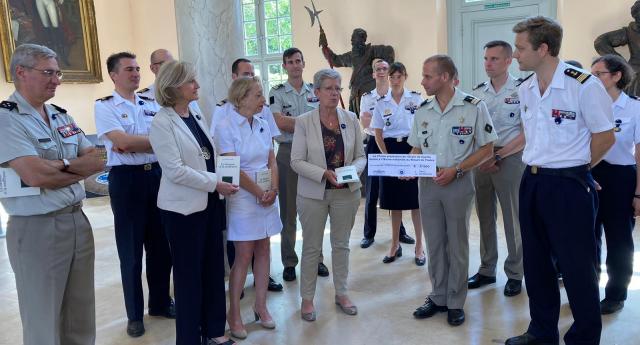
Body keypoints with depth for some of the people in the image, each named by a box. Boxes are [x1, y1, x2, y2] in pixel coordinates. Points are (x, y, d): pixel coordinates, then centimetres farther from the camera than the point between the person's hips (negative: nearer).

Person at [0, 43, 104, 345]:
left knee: (82, 318, 15)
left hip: (78, 221, 7)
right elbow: (35, 175, -21)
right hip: (37, 229, -6)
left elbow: (97, 161, 7)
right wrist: (80, 169, -5)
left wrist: (62, 165, -13)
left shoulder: (61, 116, 12)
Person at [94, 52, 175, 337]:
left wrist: (133, 144, -14)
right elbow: (122, 141, -17)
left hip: (156, 175, 4)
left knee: (161, 244, 12)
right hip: (127, 179, -4)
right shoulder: (104, 106, -3)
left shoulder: (152, 105, 11)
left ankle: (160, 302, 30)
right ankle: (135, 314, 21)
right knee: (131, 249, 6)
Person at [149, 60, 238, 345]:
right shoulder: (162, 123, -12)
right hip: (183, 208, -7)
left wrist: (219, 185, 3)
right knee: (189, 273, 6)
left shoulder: (197, 116, 10)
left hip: (209, 203, 7)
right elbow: (175, 170, -19)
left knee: (214, 268, 12)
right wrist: (215, 184, -17)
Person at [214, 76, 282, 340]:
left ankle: (261, 306, 23)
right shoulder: (226, 127, -11)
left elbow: (272, 161, 8)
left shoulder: (263, 126, 7)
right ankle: (234, 314, 13)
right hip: (243, 197, -6)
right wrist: (259, 193, -12)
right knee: (244, 255, -2)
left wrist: (273, 190, -7)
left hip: (267, 196, 6)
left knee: (263, 250, 10)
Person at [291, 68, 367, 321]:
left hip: (346, 192, 3)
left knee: (341, 244, 14)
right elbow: (297, 161, -9)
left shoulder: (350, 119, 2)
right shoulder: (304, 122, -7)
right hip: (313, 194, -2)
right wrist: (324, 174, -21)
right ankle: (307, 298, 23)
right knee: (311, 247, 8)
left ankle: (341, 293, 31)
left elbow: (361, 156, 6)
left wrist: (353, 169, -16)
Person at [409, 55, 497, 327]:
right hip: (427, 183, 4)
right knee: (434, 243, 12)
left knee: (457, 245, 6)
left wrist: (455, 170, -16)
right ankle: (438, 297, 26)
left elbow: (487, 149, -6)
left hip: (459, 182, -4)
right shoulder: (422, 110, 6)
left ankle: (455, 303, 20)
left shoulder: (474, 107, -8)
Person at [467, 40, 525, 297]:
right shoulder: (477, 92, 9)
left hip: (510, 159, -4)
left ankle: (515, 274, 16)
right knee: (485, 217, 11)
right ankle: (486, 270, 22)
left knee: (513, 218, 2)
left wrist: (498, 156, -13)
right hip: (481, 160, 5)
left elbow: (527, 133, -9)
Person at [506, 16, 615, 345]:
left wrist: (571, 168, -1)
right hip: (532, 182, 7)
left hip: (569, 185, -7)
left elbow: (604, 136, -8)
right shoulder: (525, 89, 7)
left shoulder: (584, 85, -14)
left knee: (576, 266, 3)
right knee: (535, 262, 15)